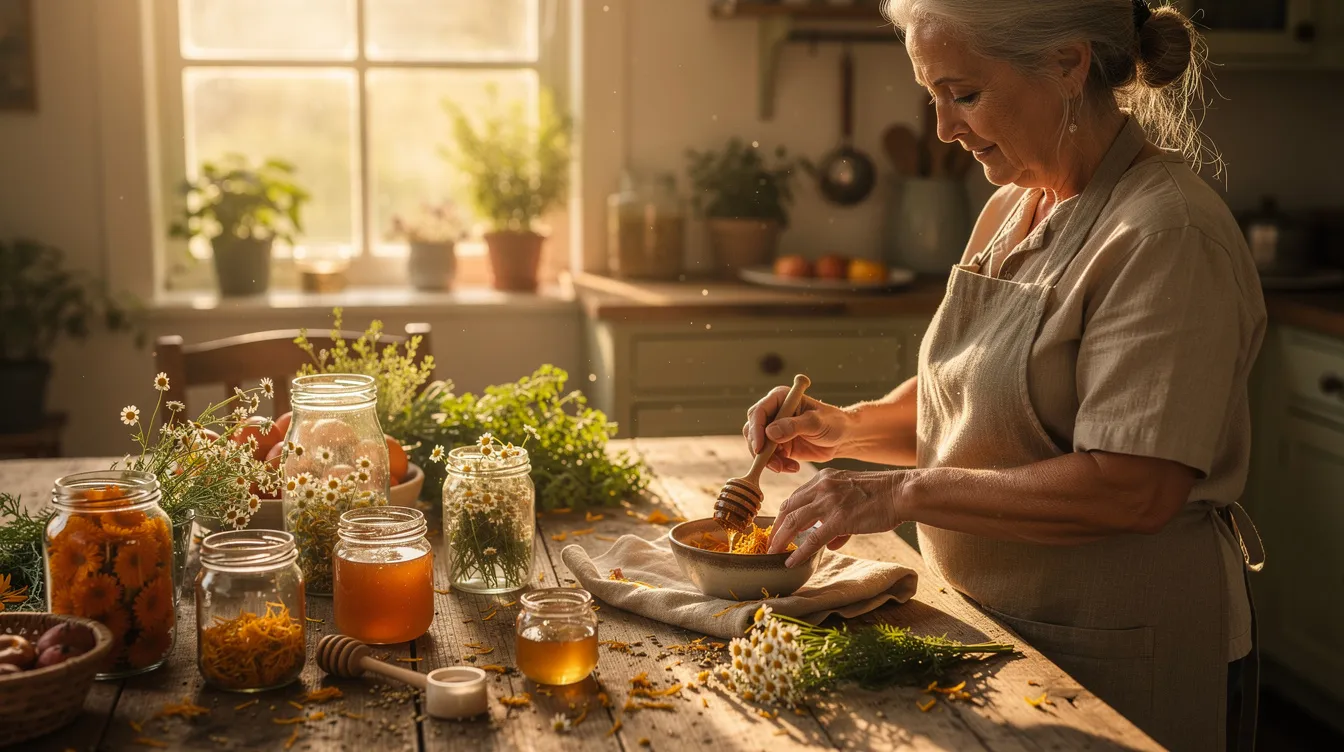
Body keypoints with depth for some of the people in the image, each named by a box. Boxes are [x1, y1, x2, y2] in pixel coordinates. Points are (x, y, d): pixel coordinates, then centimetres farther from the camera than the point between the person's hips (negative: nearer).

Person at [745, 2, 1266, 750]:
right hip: (997, 623, 8)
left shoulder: (1168, 235, -21)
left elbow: (1132, 490, -28)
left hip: (1121, 658, -8)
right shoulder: (1010, 210, 6)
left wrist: (902, 493, -26)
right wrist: (848, 427, -2)